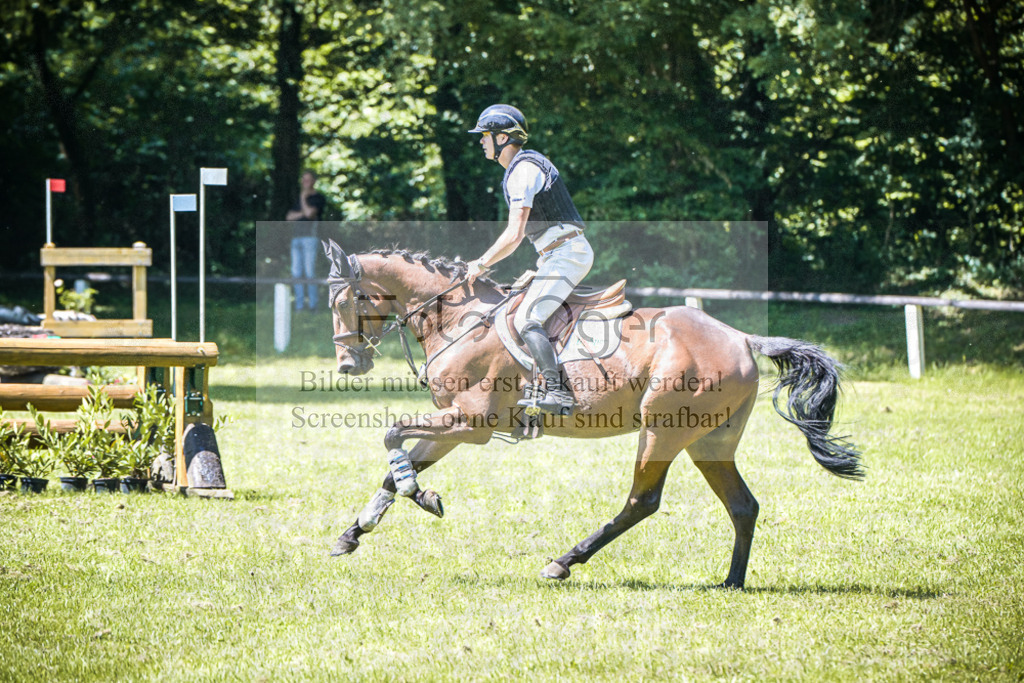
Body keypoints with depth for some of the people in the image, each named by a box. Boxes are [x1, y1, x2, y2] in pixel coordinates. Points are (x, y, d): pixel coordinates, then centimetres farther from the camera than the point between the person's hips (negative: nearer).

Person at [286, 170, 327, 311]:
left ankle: (312, 304, -13)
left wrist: (303, 199, 3)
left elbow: (309, 213, -13)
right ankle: (299, 304, 2)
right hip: (296, 237, 7)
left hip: (310, 237, -7)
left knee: (309, 271, -13)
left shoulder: (318, 198, 3)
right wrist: (302, 214, -4)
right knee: (296, 272, 1)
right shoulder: (299, 199, 25)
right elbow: (289, 216, 14)